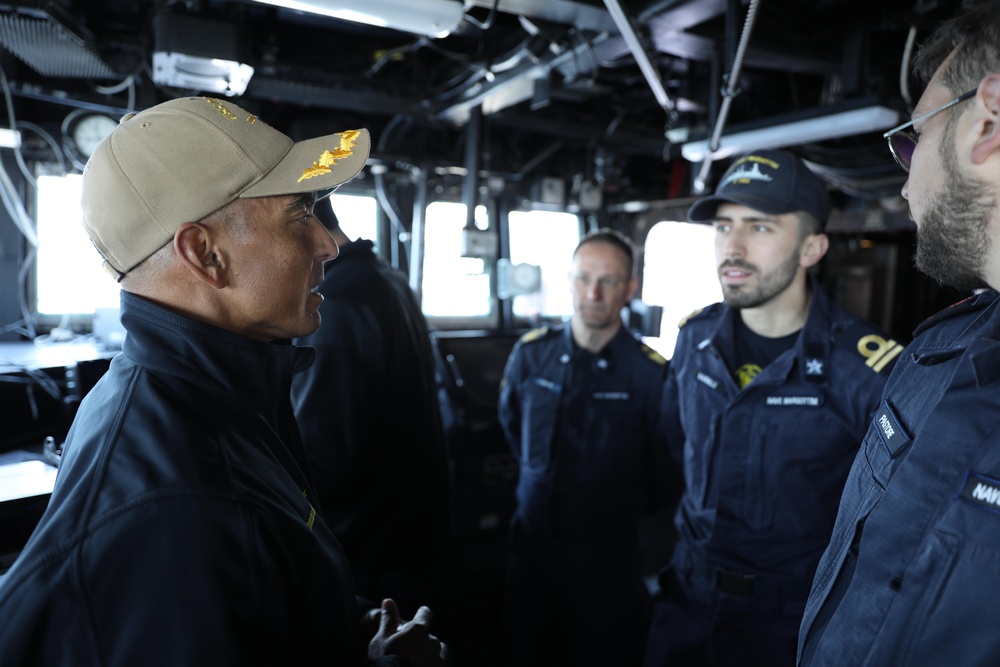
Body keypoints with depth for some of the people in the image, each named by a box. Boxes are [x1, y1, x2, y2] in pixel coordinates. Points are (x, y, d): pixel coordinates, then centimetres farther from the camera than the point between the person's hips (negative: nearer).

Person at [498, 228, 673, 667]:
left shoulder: (650, 372, -18)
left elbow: (664, 468, -5)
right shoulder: (531, 353, -5)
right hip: (532, 543, 4)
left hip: (608, 553, -3)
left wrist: (630, 510, 6)